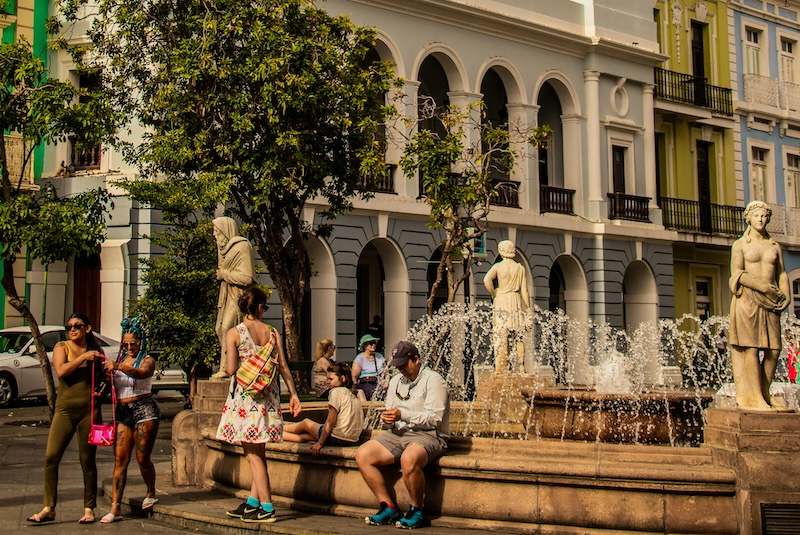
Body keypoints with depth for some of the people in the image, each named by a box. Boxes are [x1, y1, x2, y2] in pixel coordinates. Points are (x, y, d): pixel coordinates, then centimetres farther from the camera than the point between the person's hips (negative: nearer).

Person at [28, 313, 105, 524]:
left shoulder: (96, 350, 10)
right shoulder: (61, 347, 4)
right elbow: (61, 371, -14)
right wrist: (83, 357, -17)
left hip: (89, 410, 1)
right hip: (65, 409, -1)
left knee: (88, 460, 4)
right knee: (51, 457, -8)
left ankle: (89, 509, 13)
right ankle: (49, 508, -2)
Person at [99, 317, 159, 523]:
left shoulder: (147, 360, 1)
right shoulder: (120, 360, 18)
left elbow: (141, 373, -23)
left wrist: (118, 367, -39)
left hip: (144, 409, -4)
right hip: (123, 412, 4)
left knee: (143, 458, -2)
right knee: (120, 459, -4)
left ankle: (151, 493, 25)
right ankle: (115, 508, -6)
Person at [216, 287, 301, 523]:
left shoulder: (234, 333, -7)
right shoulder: (272, 332, 4)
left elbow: (231, 369, -13)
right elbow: (283, 366, 2)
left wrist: (227, 363, 9)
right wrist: (293, 394, 7)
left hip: (245, 396, -4)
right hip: (268, 396, 4)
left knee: (252, 453, 0)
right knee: (257, 451, 15)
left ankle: (266, 508, -2)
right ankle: (253, 502, 19)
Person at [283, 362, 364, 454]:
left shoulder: (336, 392, -9)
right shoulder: (353, 395, 14)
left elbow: (330, 422, -14)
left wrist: (320, 443, -11)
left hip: (338, 439, -7)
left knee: (306, 422, 17)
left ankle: (281, 428, 35)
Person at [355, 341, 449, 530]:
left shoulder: (433, 380, -3)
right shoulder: (395, 381, 20)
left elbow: (434, 418, -13)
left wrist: (403, 414, -21)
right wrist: (387, 419, -4)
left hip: (428, 436, -7)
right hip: (398, 434, 7)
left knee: (409, 459, -39)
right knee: (362, 455, -14)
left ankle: (417, 511, -17)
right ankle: (389, 508, -7)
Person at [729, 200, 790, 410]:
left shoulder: (775, 246, 18)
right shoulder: (740, 245, 6)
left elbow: (782, 274, 15)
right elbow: (737, 274, -5)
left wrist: (785, 296, -3)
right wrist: (764, 287, -15)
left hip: (770, 303, 4)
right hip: (747, 299, -4)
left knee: (773, 349, -3)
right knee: (751, 347, -10)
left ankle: (764, 394, 4)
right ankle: (752, 398, -10)